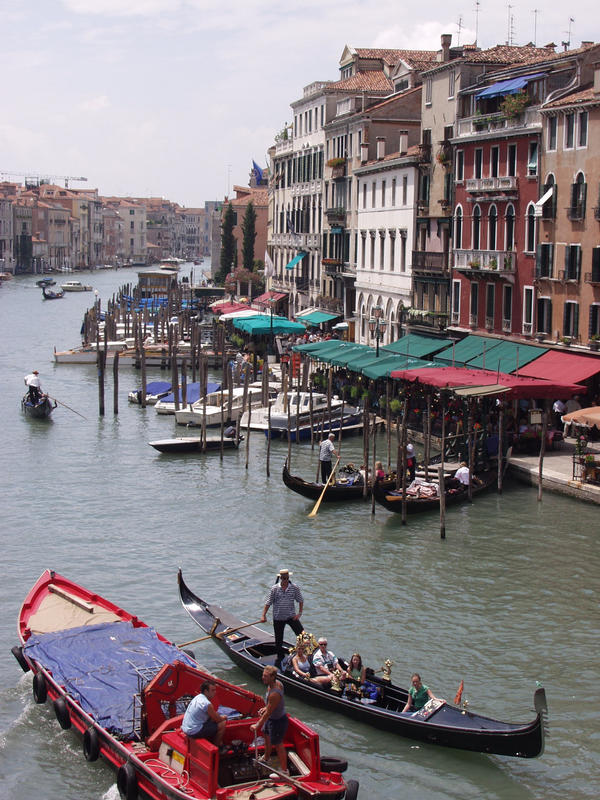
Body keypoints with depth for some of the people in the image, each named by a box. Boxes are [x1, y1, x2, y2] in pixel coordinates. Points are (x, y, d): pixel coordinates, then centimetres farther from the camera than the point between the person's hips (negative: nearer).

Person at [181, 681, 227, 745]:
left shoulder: (198, 697, 7)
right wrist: (224, 717, 12)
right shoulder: (207, 704, -22)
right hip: (194, 732, -10)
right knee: (222, 725, -4)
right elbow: (218, 720, -8)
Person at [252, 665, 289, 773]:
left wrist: (257, 725, -17)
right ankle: (266, 758, 54)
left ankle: (284, 770, 21)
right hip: (271, 717, 10)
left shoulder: (274, 694, -38)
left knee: (278, 745, 6)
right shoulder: (277, 683, -10)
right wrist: (266, 707, 8)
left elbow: (268, 713, -28)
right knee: (267, 736, 30)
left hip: (277, 721, -10)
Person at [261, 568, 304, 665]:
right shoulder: (274, 588, -9)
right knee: (278, 640, 10)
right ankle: (280, 657, 30)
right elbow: (268, 603, -4)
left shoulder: (295, 588, -7)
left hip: (291, 616, 0)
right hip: (278, 618, 0)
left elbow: (300, 600, 3)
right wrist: (263, 615, -8)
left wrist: (299, 613, -6)